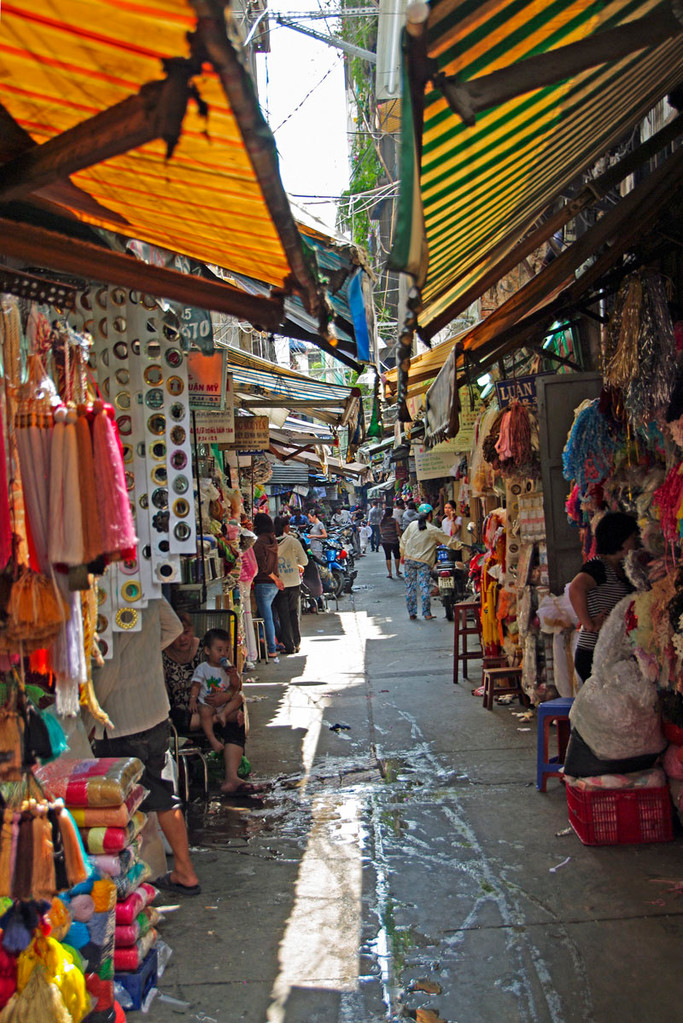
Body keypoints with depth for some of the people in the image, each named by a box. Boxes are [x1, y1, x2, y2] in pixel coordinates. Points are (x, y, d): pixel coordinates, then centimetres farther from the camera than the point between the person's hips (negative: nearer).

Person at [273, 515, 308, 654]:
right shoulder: (293, 542, -8)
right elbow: (304, 561, -5)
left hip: (278, 584, 0)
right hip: (294, 583, 0)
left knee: (283, 615, 7)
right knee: (294, 613, 16)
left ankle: (289, 646, 7)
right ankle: (296, 643, 20)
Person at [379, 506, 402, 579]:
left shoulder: (381, 522, 2)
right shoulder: (394, 521, -8)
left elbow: (381, 532, 8)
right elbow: (398, 531, -5)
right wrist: (399, 535, 14)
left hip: (384, 541, 2)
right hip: (394, 540, -2)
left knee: (388, 557, 7)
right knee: (397, 556, 14)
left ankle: (390, 573, 4)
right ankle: (397, 571, 20)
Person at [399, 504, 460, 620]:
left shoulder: (412, 525, 4)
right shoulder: (433, 530, -6)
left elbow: (403, 540, 9)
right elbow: (448, 541, 0)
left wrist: (403, 555, 20)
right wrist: (460, 544, 15)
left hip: (409, 559, 3)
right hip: (423, 562, -3)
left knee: (410, 587, 7)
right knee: (425, 587, 1)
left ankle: (412, 613, 10)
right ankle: (427, 613, 3)